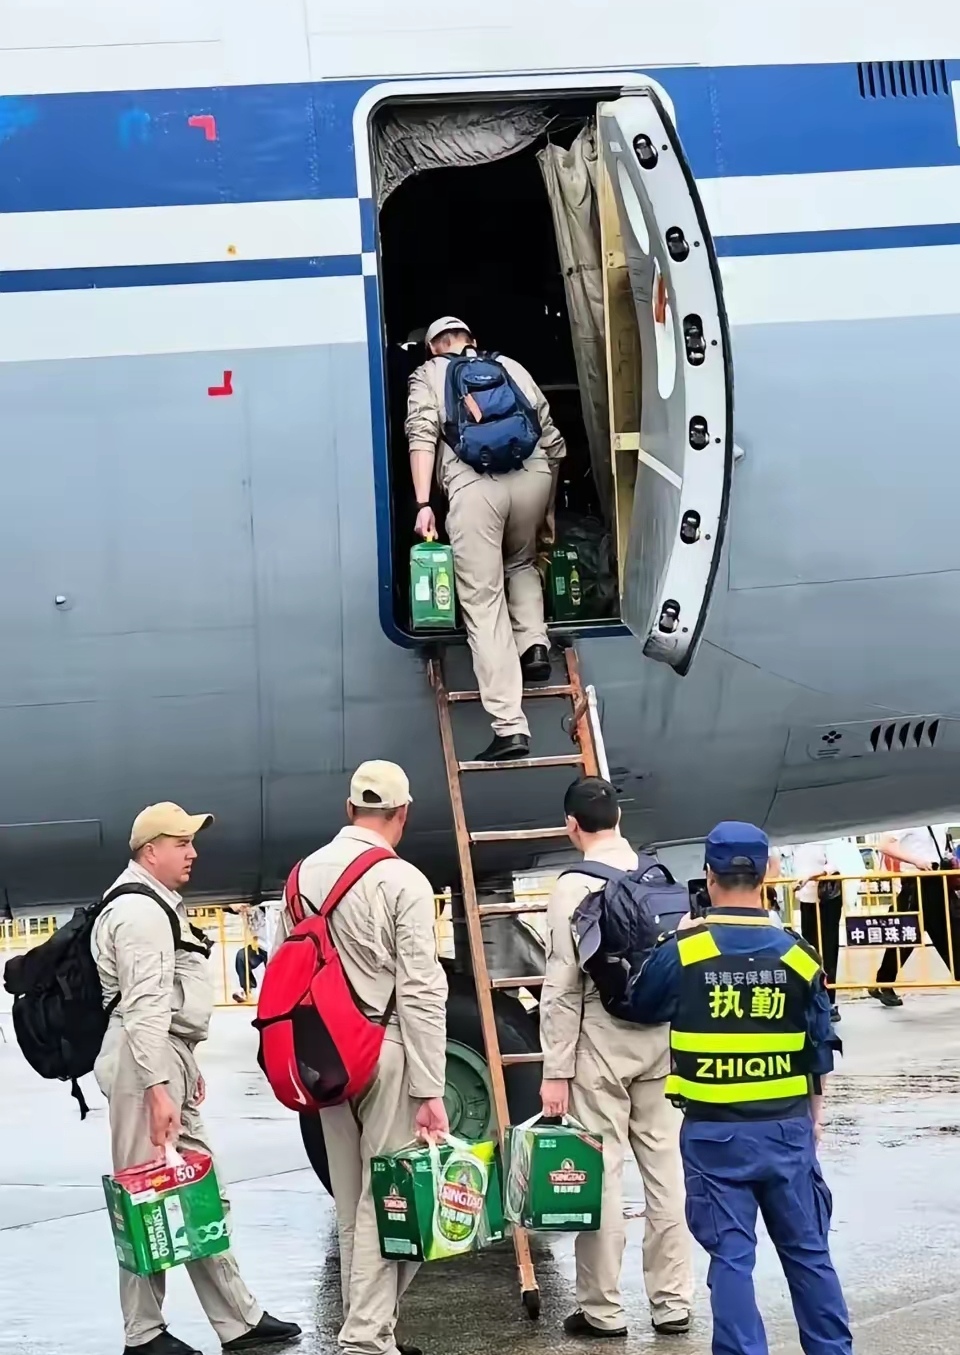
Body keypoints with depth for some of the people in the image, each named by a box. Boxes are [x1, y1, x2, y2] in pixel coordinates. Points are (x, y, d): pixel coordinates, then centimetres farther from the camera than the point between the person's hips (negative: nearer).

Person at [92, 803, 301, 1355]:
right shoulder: (139, 911, -14)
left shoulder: (161, 906, 20)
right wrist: (158, 1088, -26)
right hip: (146, 1062, -11)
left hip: (170, 1060, 11)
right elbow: (143, 1007, -22)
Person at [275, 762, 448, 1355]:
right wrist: (430, 1091, -13)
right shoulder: (403, 882, -11)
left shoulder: (304, 874, 8)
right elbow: (421, 993, -13)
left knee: (351, 1202, 13)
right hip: (385, 1048, -6)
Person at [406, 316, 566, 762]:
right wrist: (547, 510, 34)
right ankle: (535, 645, 11)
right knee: (521, 563, 34)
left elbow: (422, 436, 3)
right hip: (533, 473, 3)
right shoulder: (511, 366, 30)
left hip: (474, 482, -3)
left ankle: (510, 727, -9)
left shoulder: (428, 375, 22)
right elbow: (552, 439, 26)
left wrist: (423, 504, -3)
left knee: (483, 603, -1)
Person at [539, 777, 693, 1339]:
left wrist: (557, 1070, -7)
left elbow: (563, 987, -10)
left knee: (600, 1173, 1)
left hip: (602, 1039, -4)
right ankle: (674, 1303, 14)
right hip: (660, 1035, 4)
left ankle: (603, 1309, 6)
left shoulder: (574, 887, -9)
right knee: (666, 1169, 8)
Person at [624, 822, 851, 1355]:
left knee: (731, 1258, 3)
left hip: (714, 1132, -2)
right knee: (808, 1251, 14)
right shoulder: (797, 955, -4)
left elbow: (641, 1007, 10)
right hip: (786, 1128, 2)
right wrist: (815, 1112, 20)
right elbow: (820, 1048, 5)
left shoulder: (681, 952, -9)